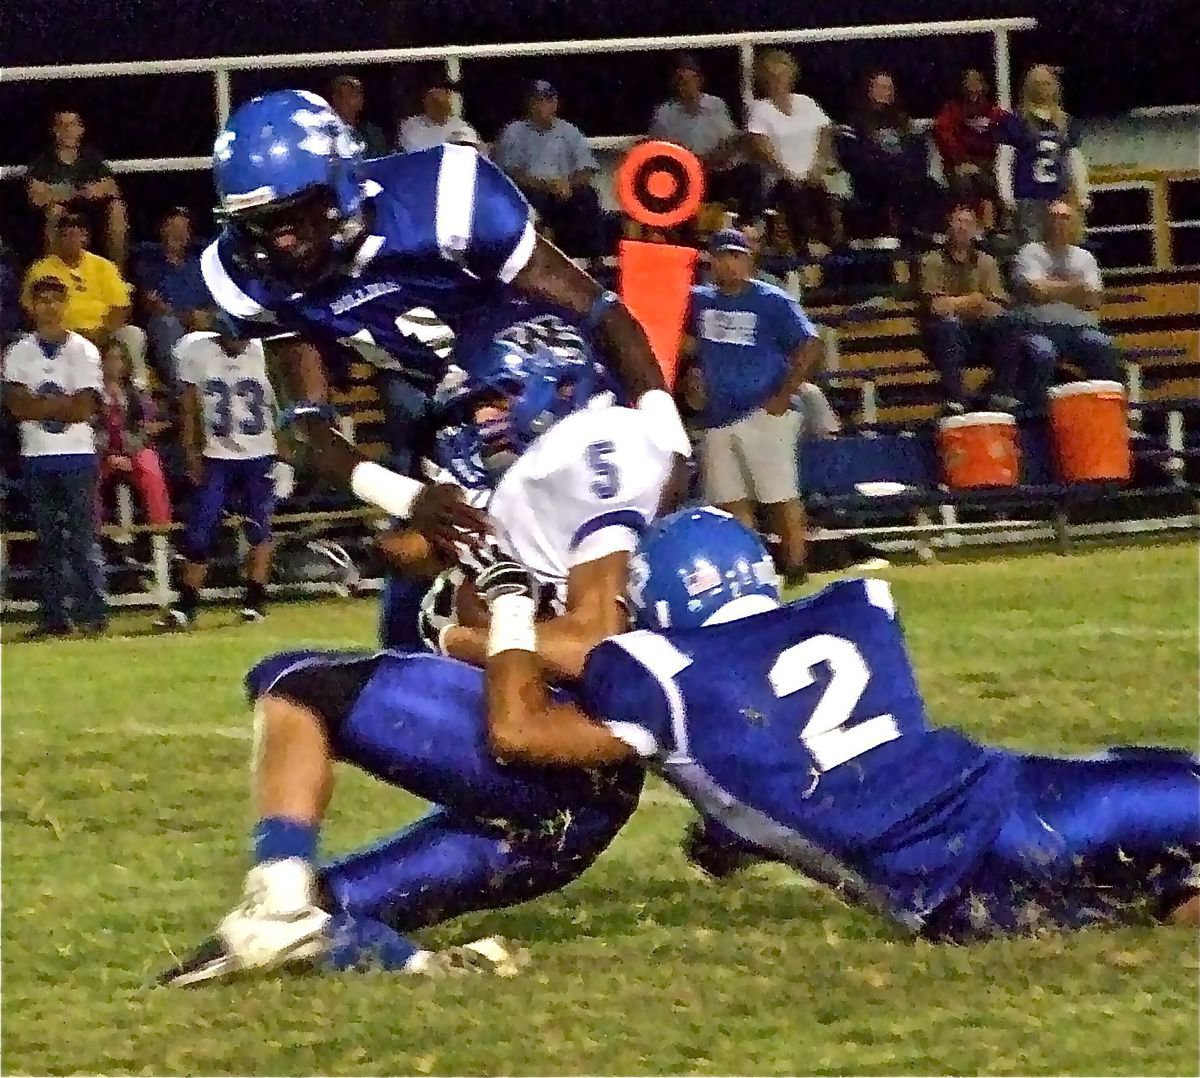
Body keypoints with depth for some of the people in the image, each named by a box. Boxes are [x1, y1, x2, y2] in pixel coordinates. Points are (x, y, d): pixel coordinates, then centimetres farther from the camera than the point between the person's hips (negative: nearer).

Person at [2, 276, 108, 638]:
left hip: (77, 456, -3)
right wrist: (63, 405, -13)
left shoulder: (83, 350, 1)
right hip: (36, 456, 3)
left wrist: (39, 405, -9)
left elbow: (85, 408, -8)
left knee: (82, 537, -7)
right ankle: (53, 616, 7)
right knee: (48, 540, 5)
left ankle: (93, 613, -6)